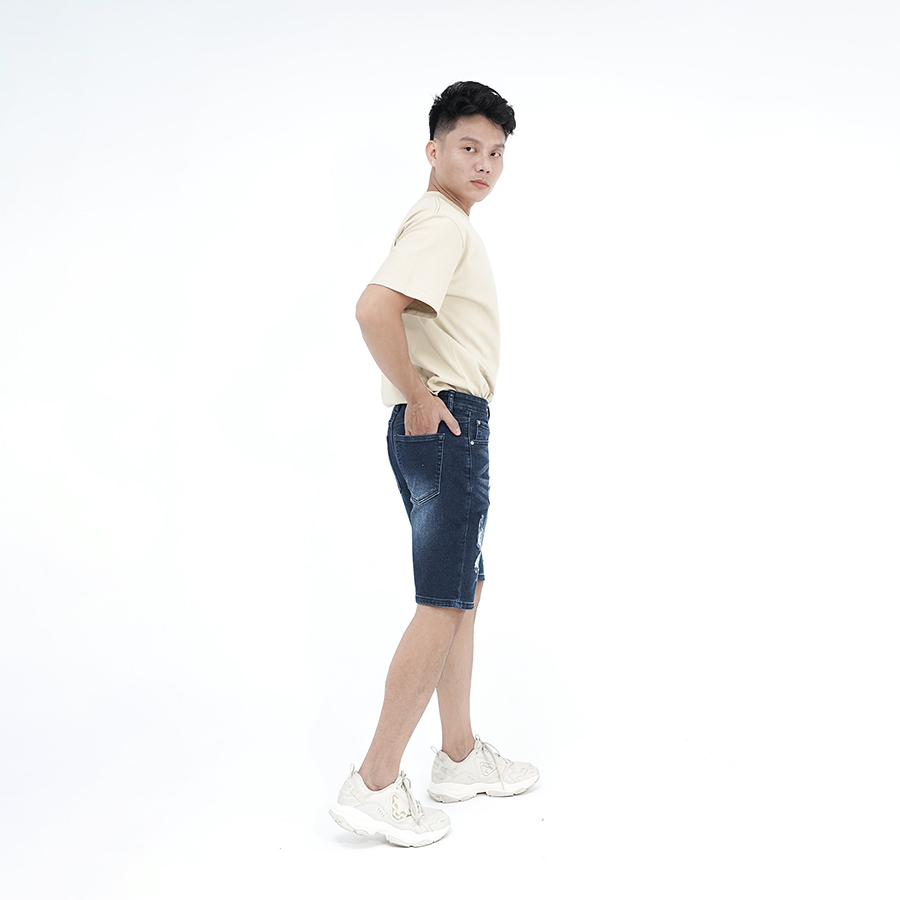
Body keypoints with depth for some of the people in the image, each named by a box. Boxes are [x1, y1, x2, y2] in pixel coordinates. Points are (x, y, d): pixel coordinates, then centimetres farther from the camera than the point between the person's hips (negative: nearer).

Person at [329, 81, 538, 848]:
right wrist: (419, 399, -20)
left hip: (446, 426, 11)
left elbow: (393, 312, 29)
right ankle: (375, 784, 0)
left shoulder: (444, 224, 21)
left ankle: (461, 756, 26)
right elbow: (374, 308, -29)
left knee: (463, 591, 15)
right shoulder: (442, 221, -12)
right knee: (444, 603, -8)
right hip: (448, 424, -11)